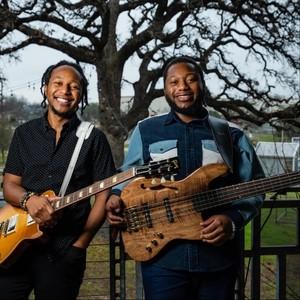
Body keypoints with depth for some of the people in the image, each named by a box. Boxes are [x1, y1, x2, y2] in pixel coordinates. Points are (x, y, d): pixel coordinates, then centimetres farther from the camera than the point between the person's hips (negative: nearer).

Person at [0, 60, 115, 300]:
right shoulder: (25, 133, 9)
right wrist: (29, 200, -16)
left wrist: (79, 246, -9)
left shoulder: (93, 138, 0)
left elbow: (103, 195, -2)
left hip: (64, 252, -2)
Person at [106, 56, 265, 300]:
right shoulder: (146, 130, 7)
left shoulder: (232, 135, 7)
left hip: (219, 256, 1)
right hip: (162, 256, -1)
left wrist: (233, 220, -11)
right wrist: (118, 197, -7)